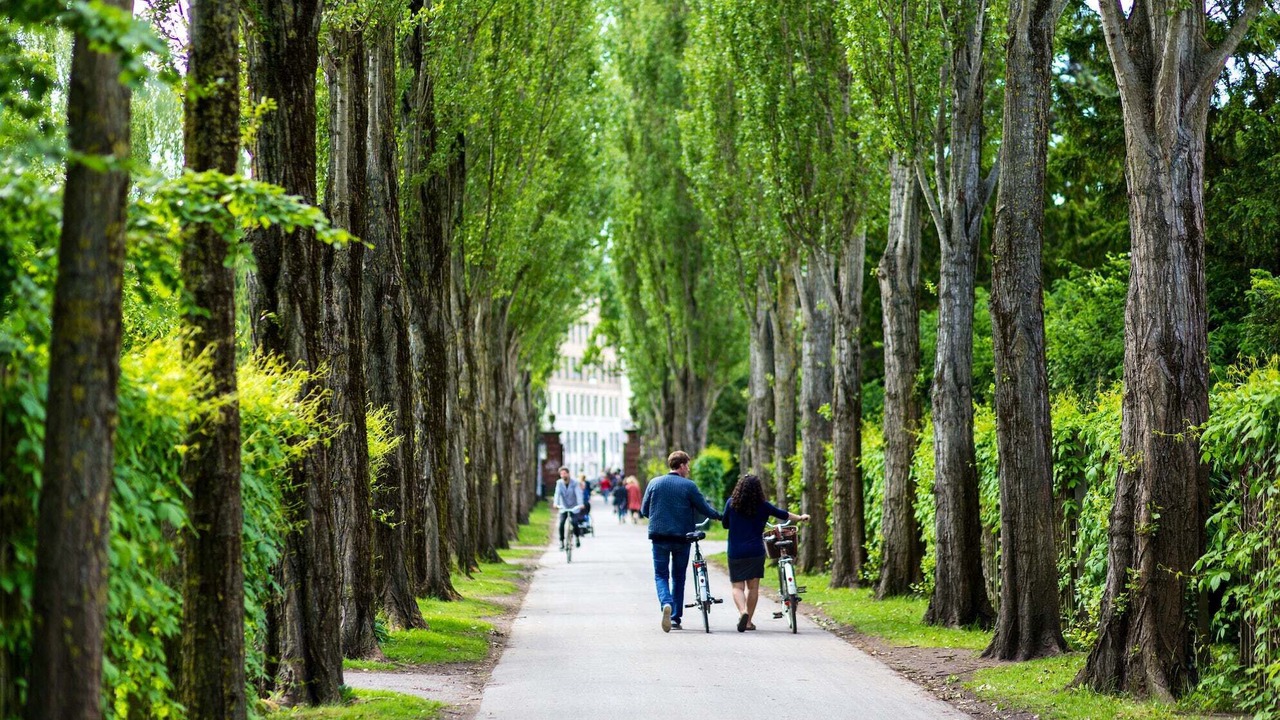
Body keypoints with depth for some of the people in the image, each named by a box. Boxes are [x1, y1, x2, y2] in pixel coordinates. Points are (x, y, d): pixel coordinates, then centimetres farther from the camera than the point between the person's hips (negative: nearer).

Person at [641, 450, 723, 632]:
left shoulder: (654, 483, 2)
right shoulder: (688, 486, -6)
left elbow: (644, 510, 8)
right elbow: (704, 508, -3)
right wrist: (718, 516, 18)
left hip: (659, 536, 1)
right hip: (682, 537, -1)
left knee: (661, 575, 6)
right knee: (678, 577, 13)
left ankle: (666, 603, -23)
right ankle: (676, 618, 15)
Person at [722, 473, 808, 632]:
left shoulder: (731, 503, -4)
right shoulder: (763, 506, -1)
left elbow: (725, 524, 7)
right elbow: (783, 515, 14)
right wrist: (800, 518, 32)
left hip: (735, 552, -1)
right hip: (756, 552, 1)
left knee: (737, 586, 4)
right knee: (753, 586, 10)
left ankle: (742, 611, -22)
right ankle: (749, 621, 12)